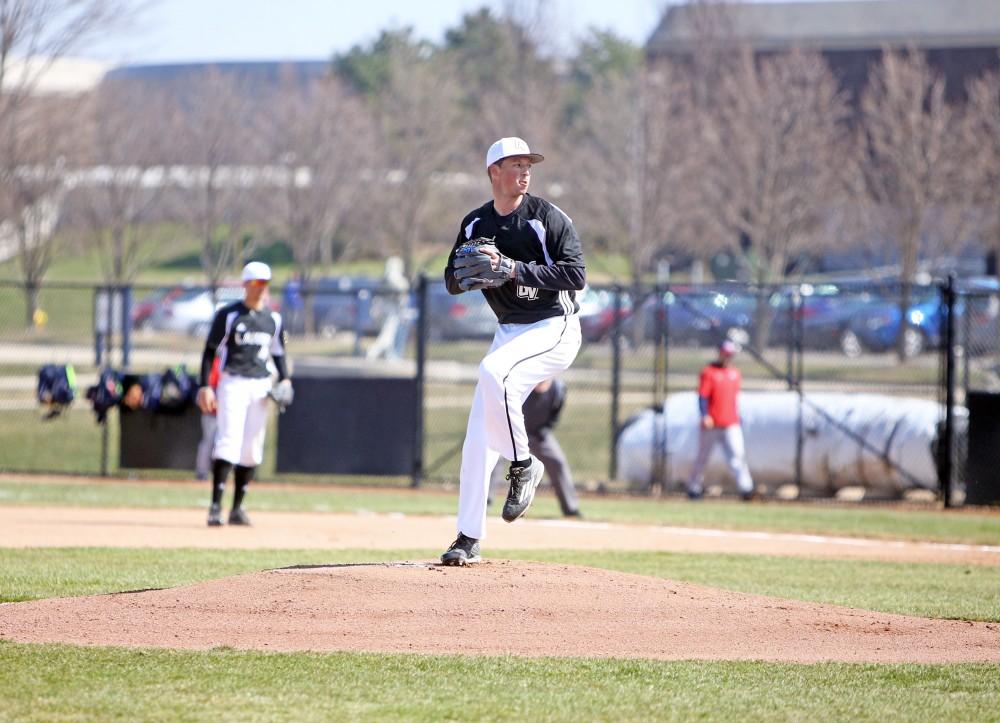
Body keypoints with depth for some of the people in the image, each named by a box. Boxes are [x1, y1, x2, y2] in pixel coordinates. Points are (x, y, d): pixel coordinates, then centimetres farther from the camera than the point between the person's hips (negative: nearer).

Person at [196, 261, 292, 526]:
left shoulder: (274, 319, 12)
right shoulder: (228, 315, -3)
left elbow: (278, 353, 20)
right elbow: (210, 351, -4)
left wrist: (284, 379, 3)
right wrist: (205, 387, -13)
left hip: (260, 386, 5)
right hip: (232, 383, -5)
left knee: (252, 450, 5)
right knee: (228, 443, -15)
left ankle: (237, 508, 13)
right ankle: (215, 507, -18)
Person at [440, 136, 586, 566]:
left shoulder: (548, 218, -9)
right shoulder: (474, 225, 8)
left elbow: (576, 275, -17)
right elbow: (453, 282, 12)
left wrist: (514, 269, -23)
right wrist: (469, 272, -12)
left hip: (555, 329, -6)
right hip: (509, 332, 6)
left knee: (493, 372, -34)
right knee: (478, 437, -1)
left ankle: (523, 465, -16)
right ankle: (469, 538, 6)